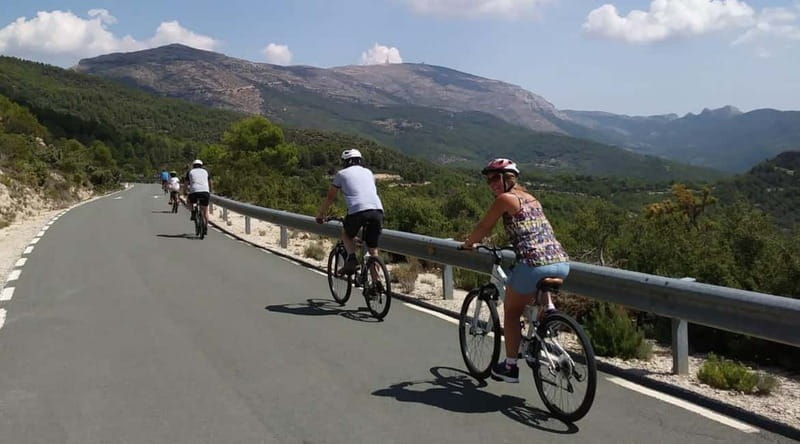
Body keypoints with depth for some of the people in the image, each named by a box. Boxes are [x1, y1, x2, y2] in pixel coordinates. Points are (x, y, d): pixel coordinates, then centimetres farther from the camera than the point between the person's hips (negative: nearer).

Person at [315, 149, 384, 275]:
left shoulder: (341, 174, 18)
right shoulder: (368, 172, 28)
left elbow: (330, 198, 24)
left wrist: (320, 214, 37)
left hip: (357, 210, -3)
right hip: (377, 210, 3)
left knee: (347, 235, 26)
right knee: (373, 250, 15)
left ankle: (351, 258, 2)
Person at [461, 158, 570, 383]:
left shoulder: (504, 199, 1)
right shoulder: (531, 198, 22)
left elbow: (483, 228, 8)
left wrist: (468, 244, 25)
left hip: (535, 264, -6)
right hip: (562, 263, 6)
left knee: (512, 312, 15)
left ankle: (510, 367, 21)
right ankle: (548, 307, 19)